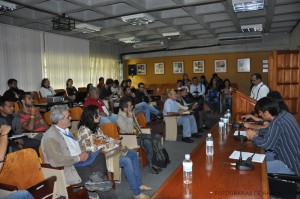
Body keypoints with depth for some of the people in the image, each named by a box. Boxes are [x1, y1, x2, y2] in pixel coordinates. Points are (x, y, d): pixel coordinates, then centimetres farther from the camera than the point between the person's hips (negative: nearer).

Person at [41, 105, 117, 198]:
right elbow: (57, 161, -23)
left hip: (78, 162, 9)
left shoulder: (65, 130, 13)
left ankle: (96, 177, -29)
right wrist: (79, 158, -15)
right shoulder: (50, 136, -15)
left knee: (100, 155, -12)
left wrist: (83, 154, 2)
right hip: (68, 169, -8)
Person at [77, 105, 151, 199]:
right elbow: (90, 149, -25)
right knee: (126, 161, -26)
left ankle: (139, 184, 9)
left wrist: (114, 141, 1)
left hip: (105, 150, 10)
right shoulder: (84, 130, -18)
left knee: (133, 154, 2)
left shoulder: (95, 126, 11)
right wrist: (107, 146, -19)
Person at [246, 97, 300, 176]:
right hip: (293, 155, 10)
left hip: (293, 164, -10)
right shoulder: (283, 113, -1)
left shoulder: (277, 123, -30)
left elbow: (266, 144, -24)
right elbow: (272, 130, 16)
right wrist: (256, 132, 6)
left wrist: (253, 137, -7)